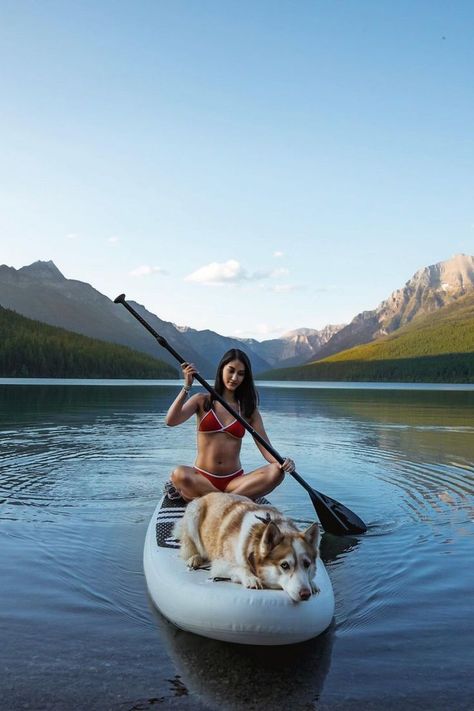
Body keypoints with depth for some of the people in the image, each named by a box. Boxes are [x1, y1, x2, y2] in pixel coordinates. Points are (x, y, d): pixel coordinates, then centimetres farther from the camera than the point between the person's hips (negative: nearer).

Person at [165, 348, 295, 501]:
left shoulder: (249, 410, 9)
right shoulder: (202, 401, 6)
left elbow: (266, 448, 1)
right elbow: (170, 421, -10)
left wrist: (282, 462, -20)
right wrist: (187, 387, -17)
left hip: (234, 481, 2)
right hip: (202, 479, -2)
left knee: (276, 473, -25)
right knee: (179, 474, -35)